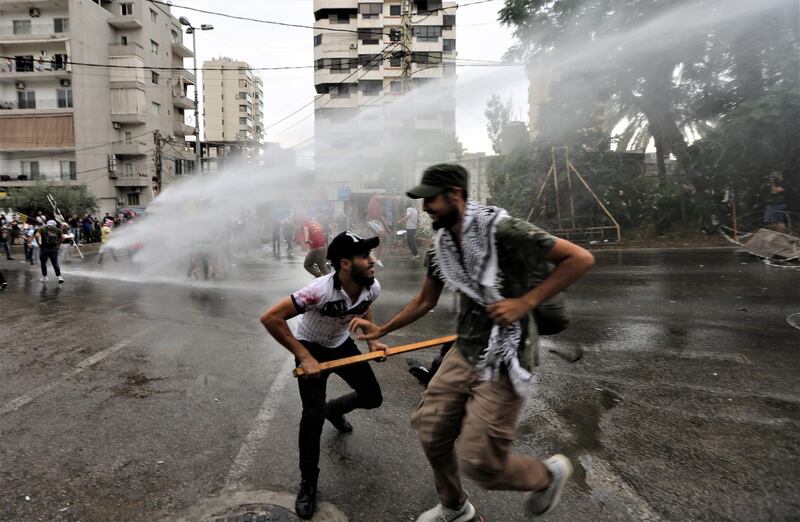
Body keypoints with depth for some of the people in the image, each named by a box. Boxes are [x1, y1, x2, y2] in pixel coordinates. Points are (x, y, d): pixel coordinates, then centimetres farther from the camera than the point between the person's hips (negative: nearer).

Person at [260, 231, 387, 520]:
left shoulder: (372, 287, -20)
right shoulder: (320, 290, -39)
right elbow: (270, 318, -37)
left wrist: (372, 341, -4)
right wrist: (303, 357, -35)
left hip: (342, 345, 6)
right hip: (312, 349, -5)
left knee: (373, 397, 9)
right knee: (313, 416, -15)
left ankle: (334, 410, 44)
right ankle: (308, 482, 10)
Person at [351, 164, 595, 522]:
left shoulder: (502, 231, -20)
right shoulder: (440, 246, 4)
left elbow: (580, 258, -17)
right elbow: (425, 301, 18)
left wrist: (525, 302, -22)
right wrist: (381, 330, 18)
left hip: (503, 360, -7)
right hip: (464, 353, 7)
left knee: (478, 462, -4)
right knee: (432, 435, 13)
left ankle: (549, 474, 28)